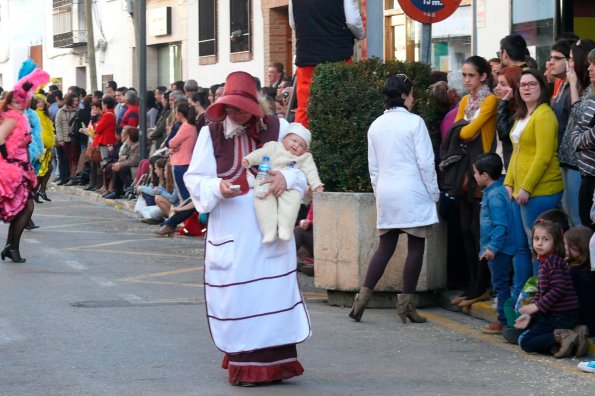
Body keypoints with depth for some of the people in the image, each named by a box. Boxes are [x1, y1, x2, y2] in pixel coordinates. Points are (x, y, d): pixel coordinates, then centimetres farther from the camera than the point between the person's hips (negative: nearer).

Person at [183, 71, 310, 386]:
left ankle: (275, 361, 5)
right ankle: (242, 364, 8)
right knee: (236, 295, 0)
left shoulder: (275, 128, 3)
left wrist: (286, 177, -14)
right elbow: (195, 179, 2)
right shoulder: (211, 133, 2)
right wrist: (218, 188, -17)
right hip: (230, 227, 0)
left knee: (273, 289, -1)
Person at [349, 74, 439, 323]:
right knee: (416, 247, 2)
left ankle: (364, 295, 1)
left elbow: (373, 167, 12)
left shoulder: (376, 126, 8)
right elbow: (425, 162, -9)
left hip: (386, 193, 6)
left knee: (385, 246, 11)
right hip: (412, 193, -6)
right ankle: (406, 303, 1)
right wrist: (433, 193, -1)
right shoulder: (414, 123, -8)